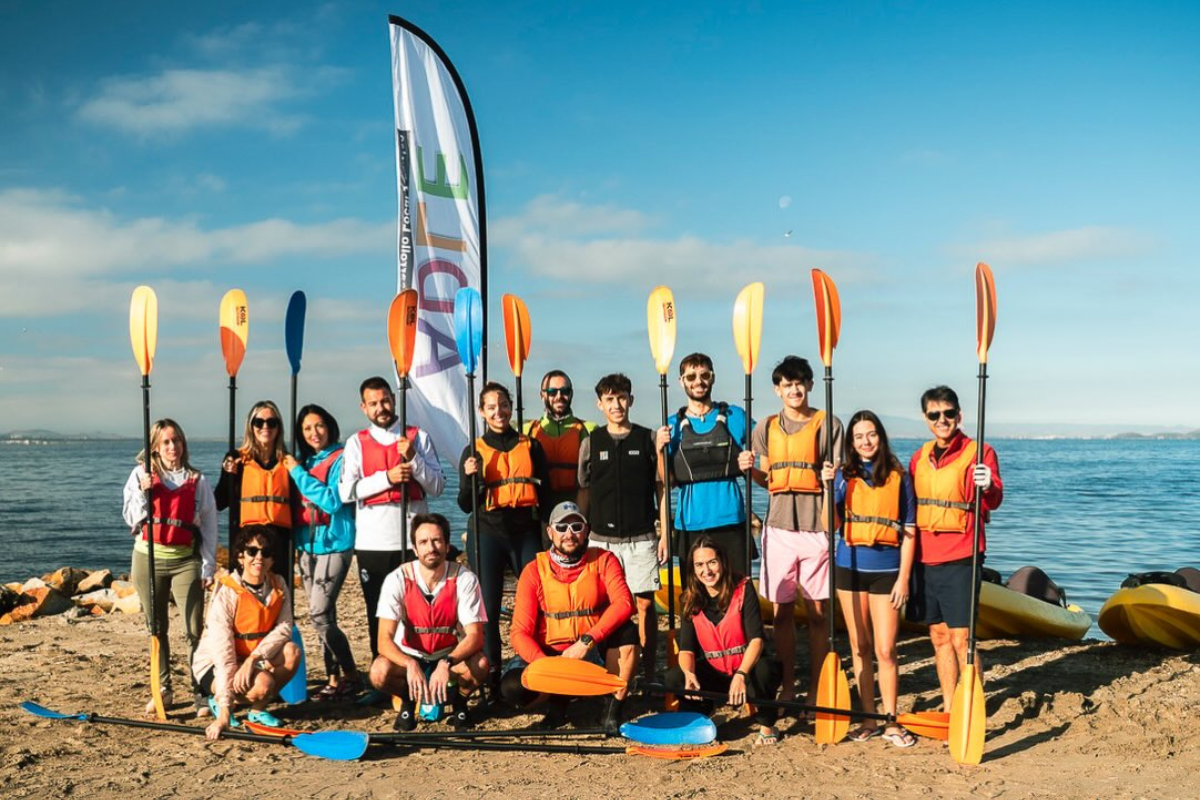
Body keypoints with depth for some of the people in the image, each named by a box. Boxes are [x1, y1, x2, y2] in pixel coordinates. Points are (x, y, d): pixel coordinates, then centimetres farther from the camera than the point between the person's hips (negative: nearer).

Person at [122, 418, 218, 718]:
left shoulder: (197, 480, 3)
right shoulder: (141, 475, 5)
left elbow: (209, 527, 4)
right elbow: (131, 517, 3)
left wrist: (208, 567, 0)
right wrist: (143, 492, -13)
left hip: (185, 560, -2)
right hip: (148, 558, 2)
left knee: (194, 630, -7)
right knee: (157, 628, 10)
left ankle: (202, 693, -2)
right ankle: (163, 689, 21)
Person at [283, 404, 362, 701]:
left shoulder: (340, 459, -7)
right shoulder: (305, 461, 14)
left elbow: (333, 501, -19)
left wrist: (299, 474, -15)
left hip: (333, 544, -7)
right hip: (308, 545, 7)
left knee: (320, 614, -13)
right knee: (324, 616, 9)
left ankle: (350, 676, -2)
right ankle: (334, 678, 14)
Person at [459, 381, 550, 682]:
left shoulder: (530, 446, 11)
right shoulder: (474, 451, 8)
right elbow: (465, 505, 7)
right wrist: (470, 477, -11)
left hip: (525, 533, 0)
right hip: (487, 534, 0)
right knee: (488, 607, -1)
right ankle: (490, 672, 9)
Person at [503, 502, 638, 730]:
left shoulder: (603, 561, -6)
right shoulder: (534, 571, -8)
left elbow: (624, 603, -24)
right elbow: (520, 633, -13)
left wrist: (587, 641, -34)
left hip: (594, 654, 0)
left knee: (627, 631, -29)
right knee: (513, 687, -27)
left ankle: (615, 709, -11)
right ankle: (559, 700, 7)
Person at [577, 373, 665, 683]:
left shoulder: (648, 439, 5)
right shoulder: (591, 443, 7)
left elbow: (661, 489, 7)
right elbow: (583, 493, 12)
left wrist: (665, 532, 1)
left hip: (642, 538, -1)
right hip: (602, 539, 1)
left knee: (645, 603, -1)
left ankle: (648, 672, 8)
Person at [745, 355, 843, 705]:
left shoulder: (828, 424, 1)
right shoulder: (767, 427, 12)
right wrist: (750, 469, -3)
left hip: (816, 527, -3)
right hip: (779, 527, 3)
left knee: (818, 613, 1)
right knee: (782, 611, 7)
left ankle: (815, 690, 11)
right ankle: (788, 687, 18)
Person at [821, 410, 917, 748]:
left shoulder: (899, 477, 0)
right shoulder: (843, 475, 4)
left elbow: (909, 532, 0)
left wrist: (903, 577, -5)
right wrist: (828, 486, -17)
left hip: (886, 570, -2)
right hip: (850, 568, 2)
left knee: (885, 650, -4)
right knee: (859, 648, 9)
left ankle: (891, 722, 9)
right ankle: (869, 719, 19)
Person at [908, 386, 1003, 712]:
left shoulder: (978, 453, -6)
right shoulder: (920, 457, 11)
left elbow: (993, 501, -19)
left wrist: (989, 487, -43)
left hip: (959, 559, -6)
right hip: (924, 558, 6)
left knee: (961, 638, -7)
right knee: (938, 636, 13)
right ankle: (948, 709, 23)